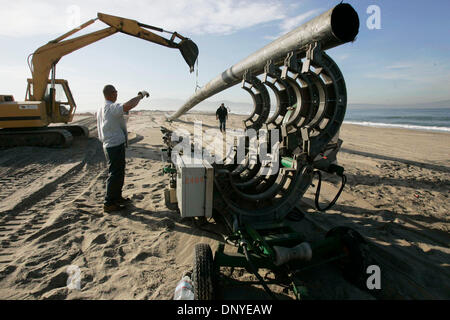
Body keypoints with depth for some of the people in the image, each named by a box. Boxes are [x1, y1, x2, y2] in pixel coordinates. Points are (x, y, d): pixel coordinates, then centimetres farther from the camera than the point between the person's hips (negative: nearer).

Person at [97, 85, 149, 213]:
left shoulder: (100, 109, 13)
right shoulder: (112, 107, -20)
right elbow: (129, 105, -36)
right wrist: (141, 95, -21)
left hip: (108, 144, 10)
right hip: (115, 145, -10)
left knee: (119, 173, 20)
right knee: (115, 174, -3)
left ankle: (117, 197, 33)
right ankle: (108, 204, 5)